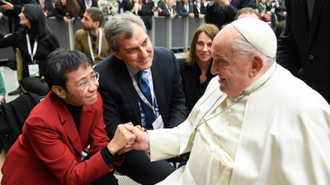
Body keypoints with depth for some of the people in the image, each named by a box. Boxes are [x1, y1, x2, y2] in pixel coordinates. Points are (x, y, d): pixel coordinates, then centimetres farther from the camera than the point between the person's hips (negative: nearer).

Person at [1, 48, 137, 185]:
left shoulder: (93, 100, -14)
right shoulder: (41, 120, -29)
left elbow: (99, 146, -8)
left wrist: (118, 149, -28)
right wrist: (112, 148, -36)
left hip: (74, 164, 5)